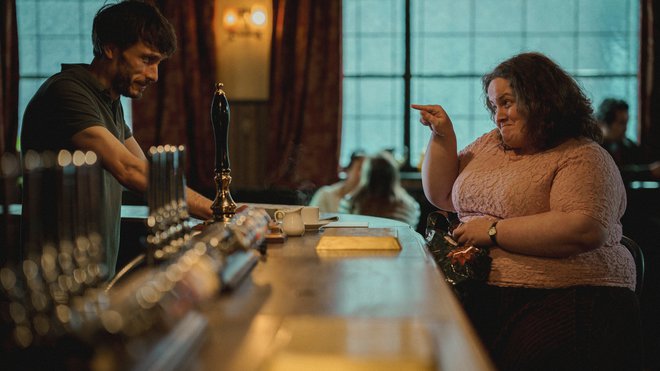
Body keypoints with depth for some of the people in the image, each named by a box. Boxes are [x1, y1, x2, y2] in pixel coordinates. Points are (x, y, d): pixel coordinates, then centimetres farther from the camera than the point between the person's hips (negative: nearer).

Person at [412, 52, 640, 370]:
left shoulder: (583, 158, -3)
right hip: (480, 293, 6)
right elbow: (442, 196, 27)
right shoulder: (489, 144, 21)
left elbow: (585, 230, -19)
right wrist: (442, 135, 14)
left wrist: (494, 231, -14)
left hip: (568, 299, -6)